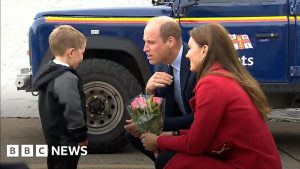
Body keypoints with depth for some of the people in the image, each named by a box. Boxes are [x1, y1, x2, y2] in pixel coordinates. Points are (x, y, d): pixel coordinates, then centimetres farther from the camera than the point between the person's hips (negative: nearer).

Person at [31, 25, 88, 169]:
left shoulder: (48, 71, 6)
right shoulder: (67, 79, -25)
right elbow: (73, 112, -27)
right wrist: (81, 137, -15)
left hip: (53, 137, 10)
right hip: (66, 141, -10)